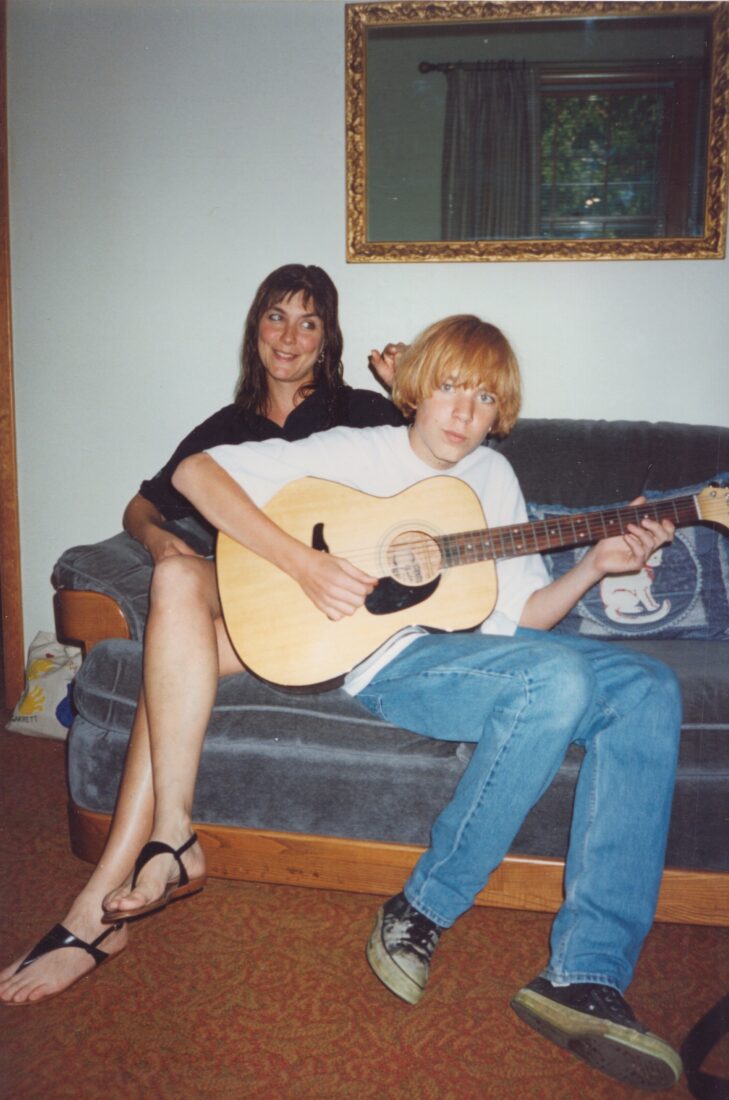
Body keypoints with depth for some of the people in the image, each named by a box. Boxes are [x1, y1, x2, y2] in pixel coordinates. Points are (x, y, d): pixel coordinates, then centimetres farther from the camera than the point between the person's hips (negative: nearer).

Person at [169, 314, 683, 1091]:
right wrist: (304, 563, -18)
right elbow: (195, 472, -8)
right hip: (393, 658, -6)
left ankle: (585, 978, -22)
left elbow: (524, 615, 14)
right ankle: (420, 912, -14)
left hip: (489, 652, 6)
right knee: (559, 678, -31)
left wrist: (593, 567, -3)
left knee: (648, 690, -16)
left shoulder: (493, 475, 17)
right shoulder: (357, 453, 1)